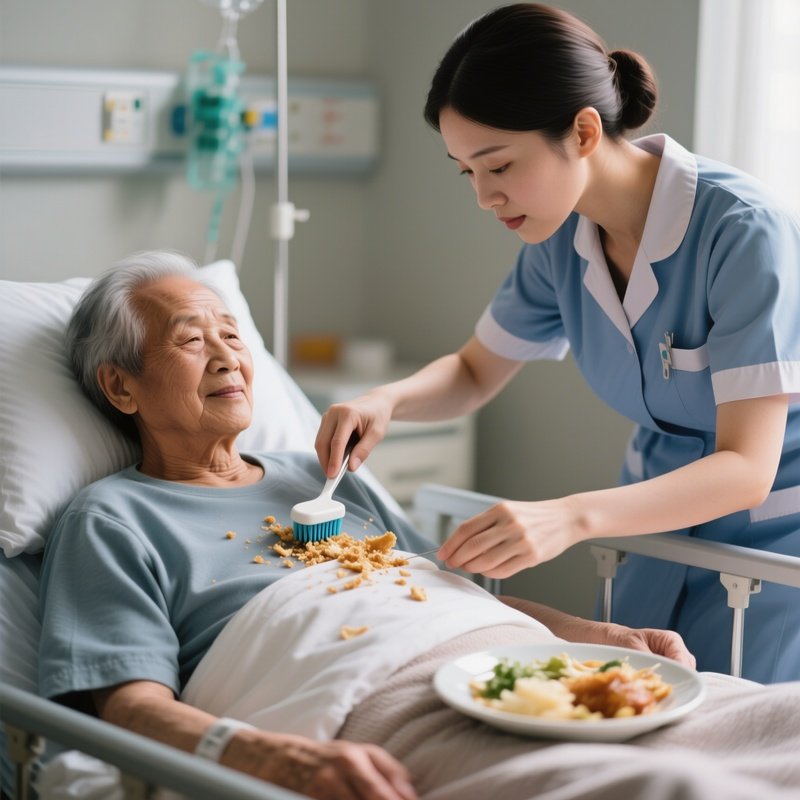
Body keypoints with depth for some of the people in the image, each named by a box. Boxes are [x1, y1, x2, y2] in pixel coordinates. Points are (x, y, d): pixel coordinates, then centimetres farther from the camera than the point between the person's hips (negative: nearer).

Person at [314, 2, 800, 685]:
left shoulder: (743, 231, -27)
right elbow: (475, 374, 9)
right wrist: (386, 401, -14)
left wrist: (572, 517, -44)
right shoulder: (563, 239, -6)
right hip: (664, 515, 6)